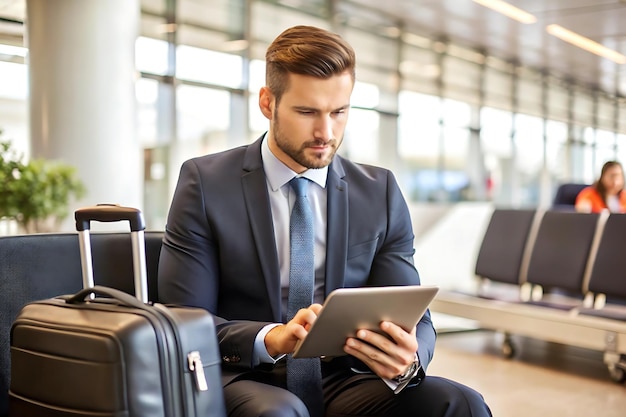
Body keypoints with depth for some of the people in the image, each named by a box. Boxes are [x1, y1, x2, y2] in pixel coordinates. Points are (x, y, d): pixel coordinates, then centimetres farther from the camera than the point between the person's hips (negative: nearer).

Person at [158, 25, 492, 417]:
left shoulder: (380, 193, 4)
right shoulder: (205, 183, -4)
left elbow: (415, 318, 2)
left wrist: (407, 359, -22)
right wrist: (271, 339, -28)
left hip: (343, 382, 3)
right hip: (246, 381, -3)